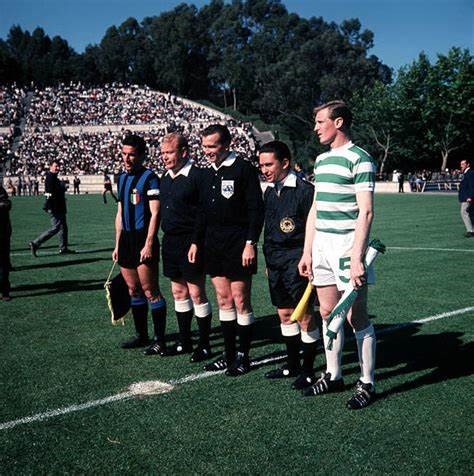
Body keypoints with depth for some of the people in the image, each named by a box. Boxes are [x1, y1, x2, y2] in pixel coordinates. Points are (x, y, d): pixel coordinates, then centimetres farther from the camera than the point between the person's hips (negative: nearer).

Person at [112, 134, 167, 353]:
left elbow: (155, 214, -13)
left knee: (150, 291, -6)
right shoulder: (122, 178, 16)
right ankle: (141, 336, 23)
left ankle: (159, 340, 1)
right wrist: (118, 245, 19)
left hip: (143, 240, -8)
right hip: (126, 240, 8)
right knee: (133, 290, 12)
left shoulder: (149, 178, -8)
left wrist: (148, 244, -18)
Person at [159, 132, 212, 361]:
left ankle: (204, 344, 10)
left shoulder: (197, 176, -12)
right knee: (178, 292, 14)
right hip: (170, 241, 8)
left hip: (191, 243, -8)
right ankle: (184, 341, 25)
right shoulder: (165, 178, 13)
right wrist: (166, 238, 17)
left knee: (196, 293, -2)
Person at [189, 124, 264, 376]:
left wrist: (250, 243, -16)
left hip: (238, 246, -7)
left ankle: (244, 356, 10)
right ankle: (229, 354, 19)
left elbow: (256, 209, -12)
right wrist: (196, 241, 16)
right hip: (213, 246, 7)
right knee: (223, 300, 11)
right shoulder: (207, 173, 14)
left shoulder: (244, 168, -8)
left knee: (240, 300, -1)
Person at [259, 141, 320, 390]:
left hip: (297, 260, -8)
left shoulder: (304, 190, -12)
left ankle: (308, 370, 11)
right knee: (284, 314, 14)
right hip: (275, 260, 8)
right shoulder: (270, 191, 12)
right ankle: (292, 364, 27)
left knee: (304, 316, -1)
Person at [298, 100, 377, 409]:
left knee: (357, 317, -1)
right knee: (328, 313, 12)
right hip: (321, 246, 8)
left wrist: (357, 258, -22)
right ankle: (333, 376, 24)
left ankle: (367, 384, 11)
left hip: (347, 245, -8)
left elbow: (366, 212, -16)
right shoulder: (322, 160, 15)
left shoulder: (359, 159, -10)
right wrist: (307, 252, 15)